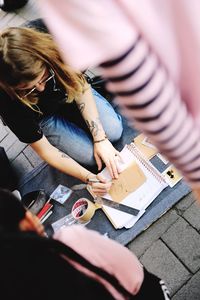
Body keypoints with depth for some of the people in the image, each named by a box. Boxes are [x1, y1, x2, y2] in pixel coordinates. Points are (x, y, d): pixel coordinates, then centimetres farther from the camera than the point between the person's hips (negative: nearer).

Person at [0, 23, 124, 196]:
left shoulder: (54, 48, -34)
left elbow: (81, 90, -20)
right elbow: (44, 149, -26)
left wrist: (100, 138, -28)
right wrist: (88, 177, -33)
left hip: (69, 90, 2)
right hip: (45, 117, -2)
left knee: (114, 131, -11)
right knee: (91, 157, -13)